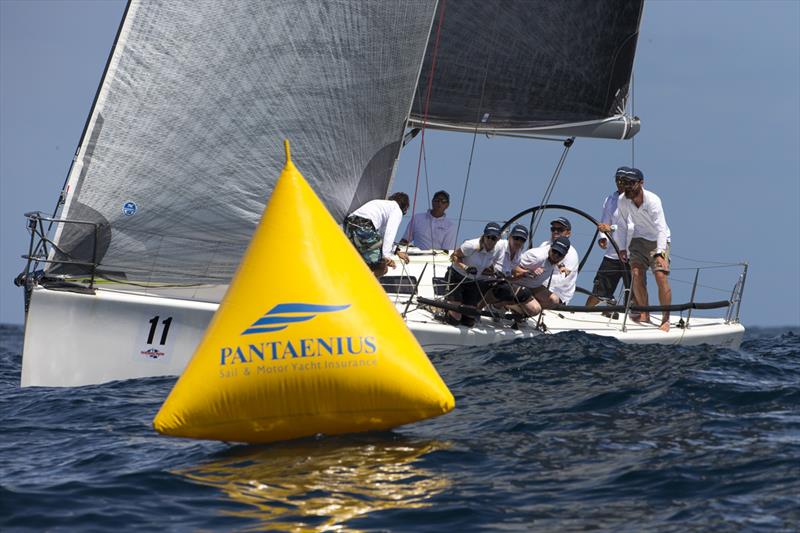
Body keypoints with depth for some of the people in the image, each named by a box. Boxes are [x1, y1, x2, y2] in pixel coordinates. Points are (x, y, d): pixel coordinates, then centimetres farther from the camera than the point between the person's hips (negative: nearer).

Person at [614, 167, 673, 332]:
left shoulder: (652, 200, -26)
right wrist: (622, 248, -1)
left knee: (661, 276, -17)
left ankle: (666, 319, -7)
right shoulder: (622, 200, -11)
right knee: (636, 273, -14)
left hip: (658, 241, -4)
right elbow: (623, 225, 5)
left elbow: (661, 229, -32)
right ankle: (644, 315, 2)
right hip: (639, 239, 4)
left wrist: (660, 254, -42)